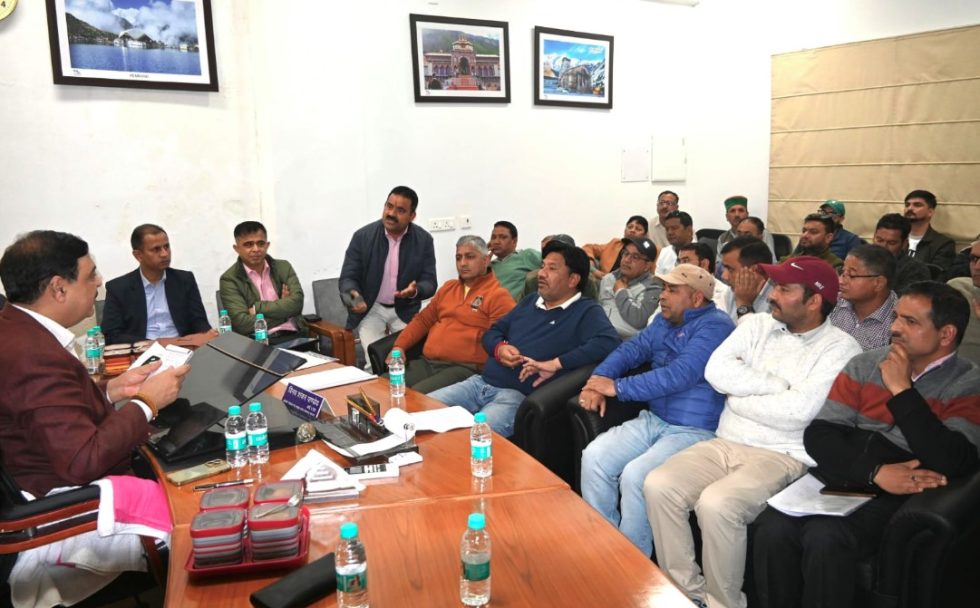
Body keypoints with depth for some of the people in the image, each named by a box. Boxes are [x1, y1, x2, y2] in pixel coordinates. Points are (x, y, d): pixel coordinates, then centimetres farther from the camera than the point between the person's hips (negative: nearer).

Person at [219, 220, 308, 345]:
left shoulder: (284, 267, 13)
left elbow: (296, 303, -3)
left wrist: (258, 308, -8)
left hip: (293, 336, 3)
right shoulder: (229, 279, 2)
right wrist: (282, 307, -4)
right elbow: (242, 323, -10)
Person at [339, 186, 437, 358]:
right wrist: (354, 295, -31)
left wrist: (415, 291, -30)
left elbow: (429, 283, -7)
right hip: (370, 309, -1)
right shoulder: (362, 236, -9)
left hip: (405, 310, 1)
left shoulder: (424, 240, -7)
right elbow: (347, 278, -8)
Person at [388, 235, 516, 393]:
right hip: (427, 363, 7)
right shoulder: (448, 287, 23)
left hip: (464, 368, -7)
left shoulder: (498, 295, 0)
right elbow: (423, 320, 25)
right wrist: (399, 346, 11)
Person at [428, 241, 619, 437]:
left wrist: (555, 364, -26)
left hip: (517, 395, -7)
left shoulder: (585, 311, -2)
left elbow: (609, 342, -21)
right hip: (480, 382, 7)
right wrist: (499, 348, -3)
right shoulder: (530, 301, 20)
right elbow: (492, 331, 23)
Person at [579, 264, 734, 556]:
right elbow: (632, 349, 12)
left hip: (694, 431, -8)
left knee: (634, 475, -28)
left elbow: (680, 374, -25)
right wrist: (598, 382, -8)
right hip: (652, 420, 8)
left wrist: (618, 387, -21)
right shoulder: (665, 320, 14)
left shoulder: (715, 326, -14)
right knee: (594, 456, -12)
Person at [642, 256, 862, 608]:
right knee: (659, 485, -16)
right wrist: (778, 385, -9)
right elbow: (716, 370, -4)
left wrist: (738, 398, -5)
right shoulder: (757, 324, 11)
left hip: (782, 457, -5)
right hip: (724, 444, 6)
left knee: (715, 504, -31)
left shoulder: (840, 349, -6)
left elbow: (798, 411, -19)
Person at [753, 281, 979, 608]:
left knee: (825, 537, -31)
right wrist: (876, 471, -12)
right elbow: (819, 435, 4)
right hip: (840, 480, 4)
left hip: (902, 497, -3)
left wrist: (901, 390, -11)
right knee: (772, 528, -24)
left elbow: (950, 464, -16)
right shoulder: (864, 365, 13)